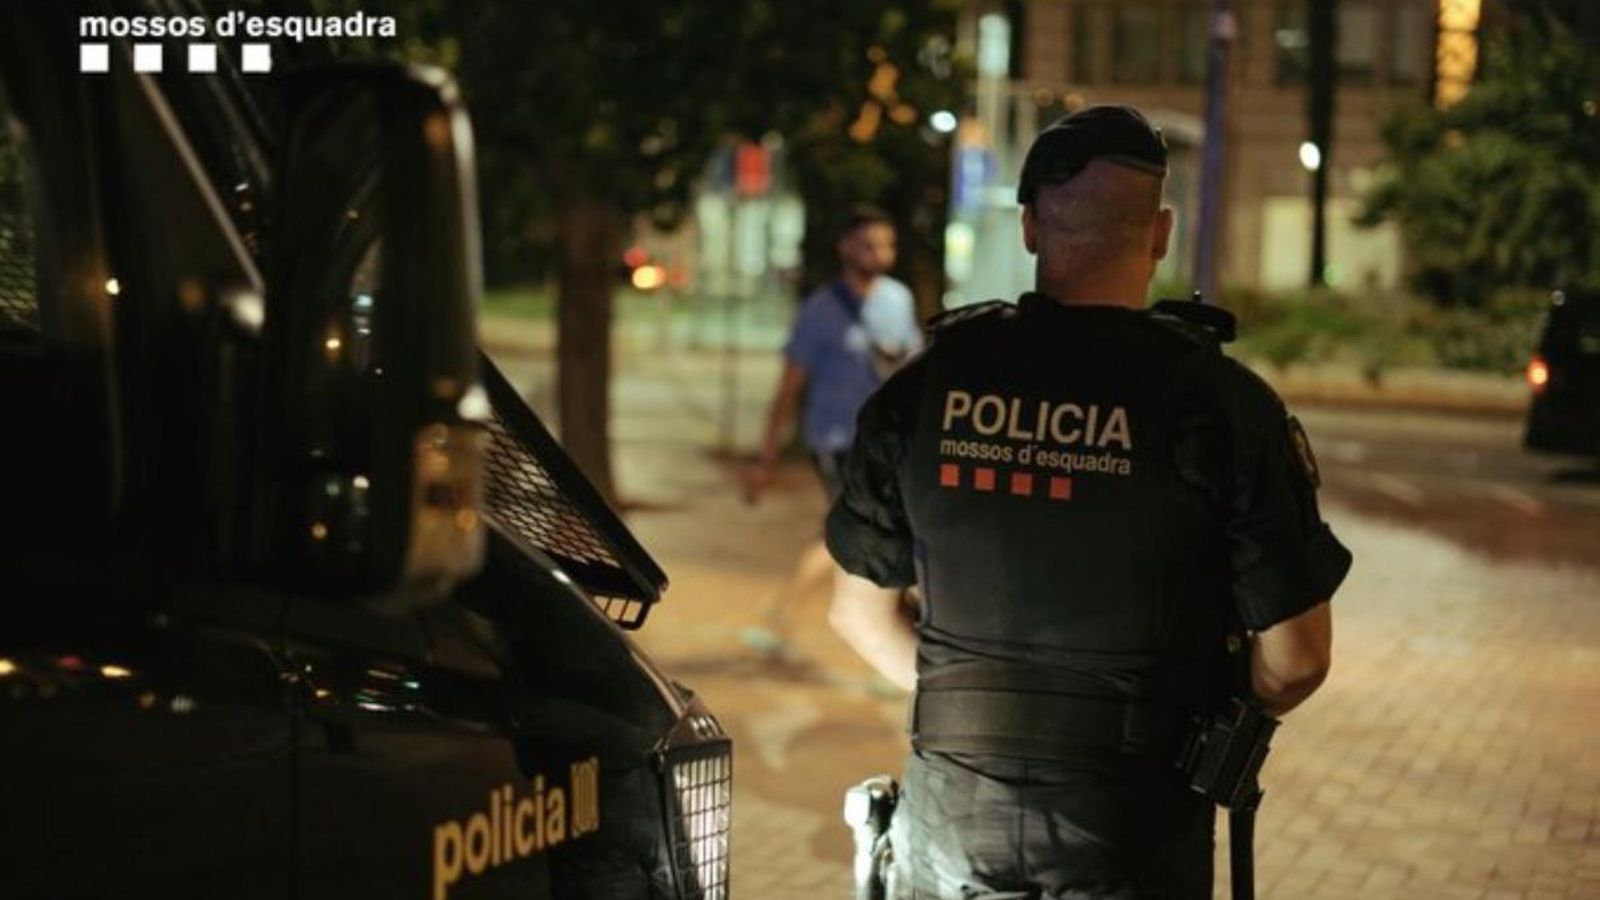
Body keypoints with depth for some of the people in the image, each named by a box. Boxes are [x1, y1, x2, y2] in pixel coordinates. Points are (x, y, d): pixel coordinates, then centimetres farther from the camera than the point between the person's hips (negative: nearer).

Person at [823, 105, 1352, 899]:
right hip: (1129, 830, -2)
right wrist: (1216, 724, 10)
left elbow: (859, 609, 7)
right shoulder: (1219, 401, -11)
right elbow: (1294, 657, -9)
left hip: (952, 805, 2)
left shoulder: (928, 384, -3)